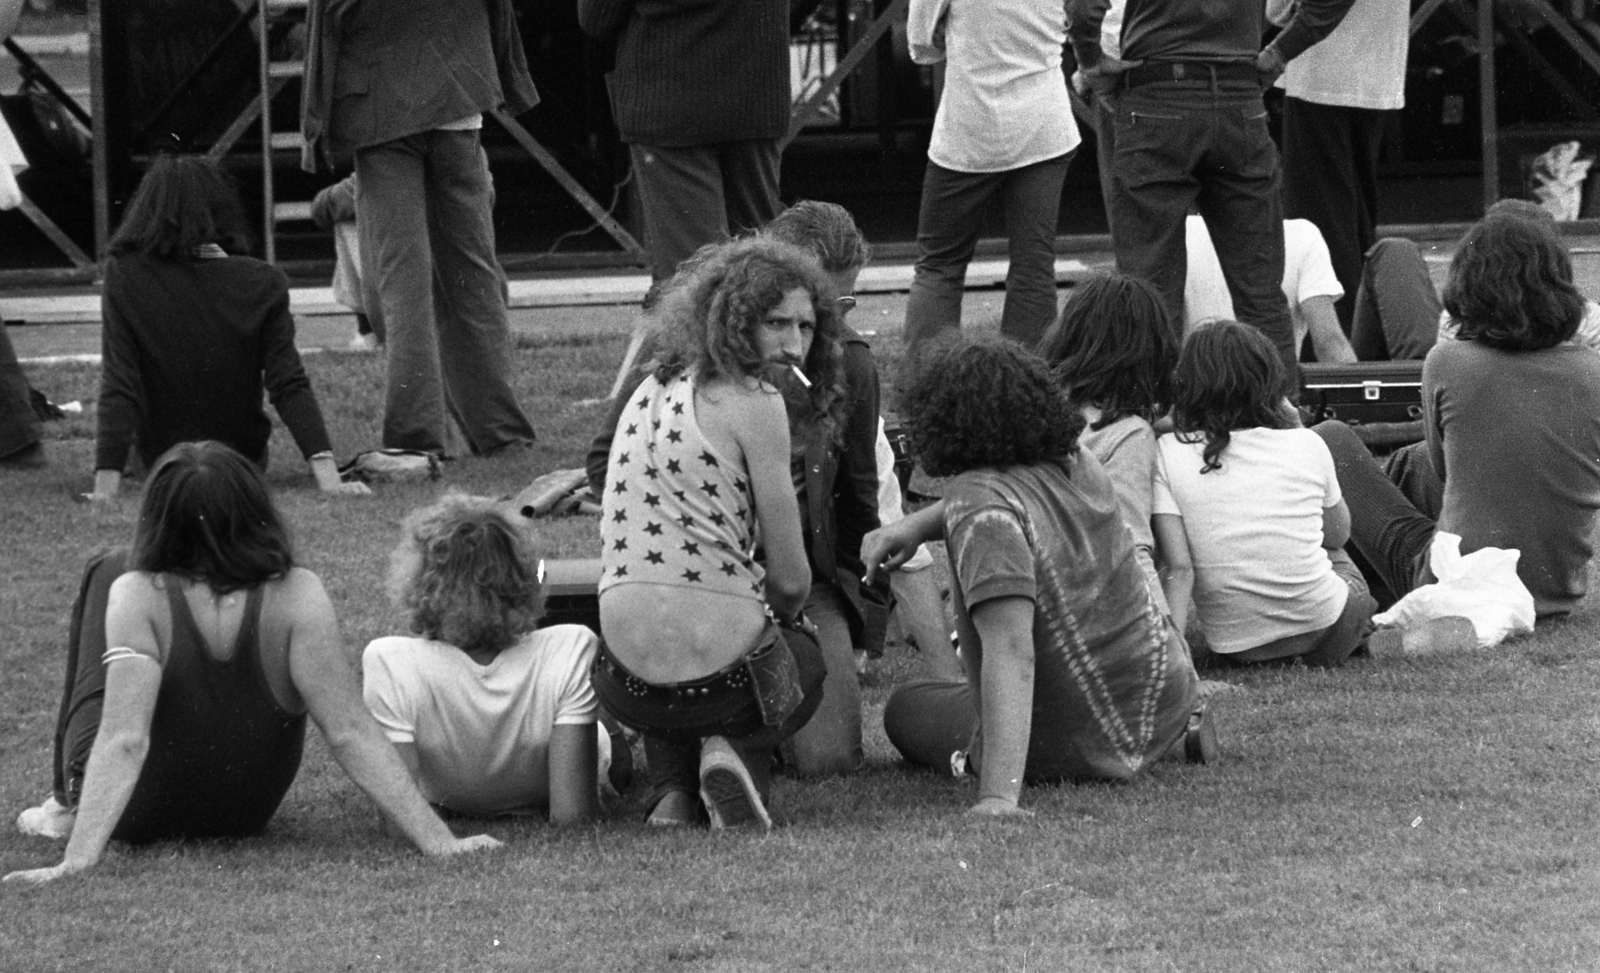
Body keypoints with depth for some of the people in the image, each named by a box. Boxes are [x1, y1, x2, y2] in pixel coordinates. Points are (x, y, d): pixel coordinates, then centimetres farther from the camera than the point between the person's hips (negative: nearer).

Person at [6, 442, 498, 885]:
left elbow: (124, 739, -36)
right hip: (245, 813, 2)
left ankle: (66, 807, 30)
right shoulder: (295, 597, -26)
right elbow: (350, 732, -29)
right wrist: (438, 841, -27)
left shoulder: (136, 596, -29)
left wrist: (78, 859, -41)